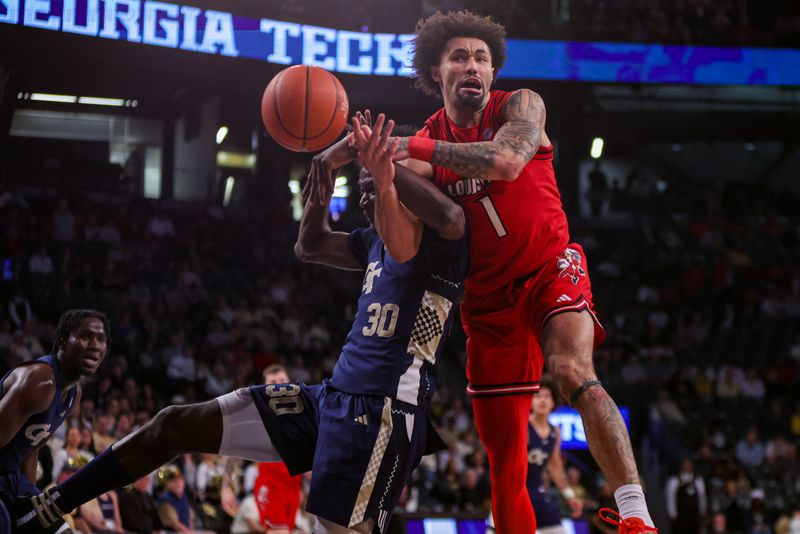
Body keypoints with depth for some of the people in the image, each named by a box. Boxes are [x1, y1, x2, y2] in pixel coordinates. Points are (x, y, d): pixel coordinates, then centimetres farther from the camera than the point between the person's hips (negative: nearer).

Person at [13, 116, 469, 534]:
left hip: (382, 413, -9)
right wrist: (325, 172, 20)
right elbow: (310, 247, 34)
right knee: (176, 425, 5)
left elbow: (452, 218, -31)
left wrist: (386, 167, -25)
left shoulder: (439, 241, -6)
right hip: (333, 396, 9)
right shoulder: (377, 243, 21)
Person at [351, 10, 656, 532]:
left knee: (573, 370, -33)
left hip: (550, 270, -4)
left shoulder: (520, 106, -3)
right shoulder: (423, 145, 3)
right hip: (489, 297, 4)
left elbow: (507, 160, -27)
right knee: (504, 462, 4)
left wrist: (417, 149, -25)